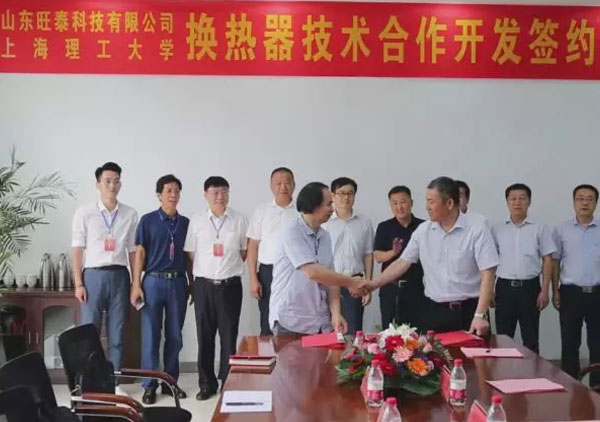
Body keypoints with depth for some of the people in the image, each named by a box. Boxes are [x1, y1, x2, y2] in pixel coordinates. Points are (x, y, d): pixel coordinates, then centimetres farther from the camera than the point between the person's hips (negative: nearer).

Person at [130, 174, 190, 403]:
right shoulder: (148, 220, 1)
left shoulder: (185, 223, 9)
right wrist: (136, 284, -6)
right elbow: (140, 253, 0)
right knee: (151, 335, 0)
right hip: (154, 281, -3)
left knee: (175, 335, 7)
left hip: (178, 282, 3)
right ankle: (150, 385, 9)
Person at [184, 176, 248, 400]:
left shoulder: (240, 220, 0)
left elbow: (245, 252, 8)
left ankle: (228, 382, 16)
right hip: (204, 285, 1)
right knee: (205, 336, 7)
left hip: (230, 285, -1)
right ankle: (207, 383, 18)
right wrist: (206, 271, 4)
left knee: (229, 336, 4)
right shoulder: (196, 221, 2)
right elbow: (191, 254, 7)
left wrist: (229, 265, 4)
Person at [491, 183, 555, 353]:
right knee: (503, 337, 6)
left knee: (531, 337, 8)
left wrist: (545, 291, -5)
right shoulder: (497, 229, 4)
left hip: (530, 287, -1)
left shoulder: (540, 229, 0)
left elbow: (547, 260, 1)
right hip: (504, 287, 1)